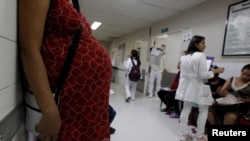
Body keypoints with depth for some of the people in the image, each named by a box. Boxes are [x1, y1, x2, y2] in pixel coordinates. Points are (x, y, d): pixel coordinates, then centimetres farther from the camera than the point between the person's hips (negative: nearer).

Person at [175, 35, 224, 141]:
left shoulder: (183, 57, 8)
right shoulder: (201, 55, -14)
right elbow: (203, 75, -17)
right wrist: (216, 71, -3)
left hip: (186, 86, 7)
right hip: (198, 87, -6)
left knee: (186, 109, 11)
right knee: (203, 110, 11)